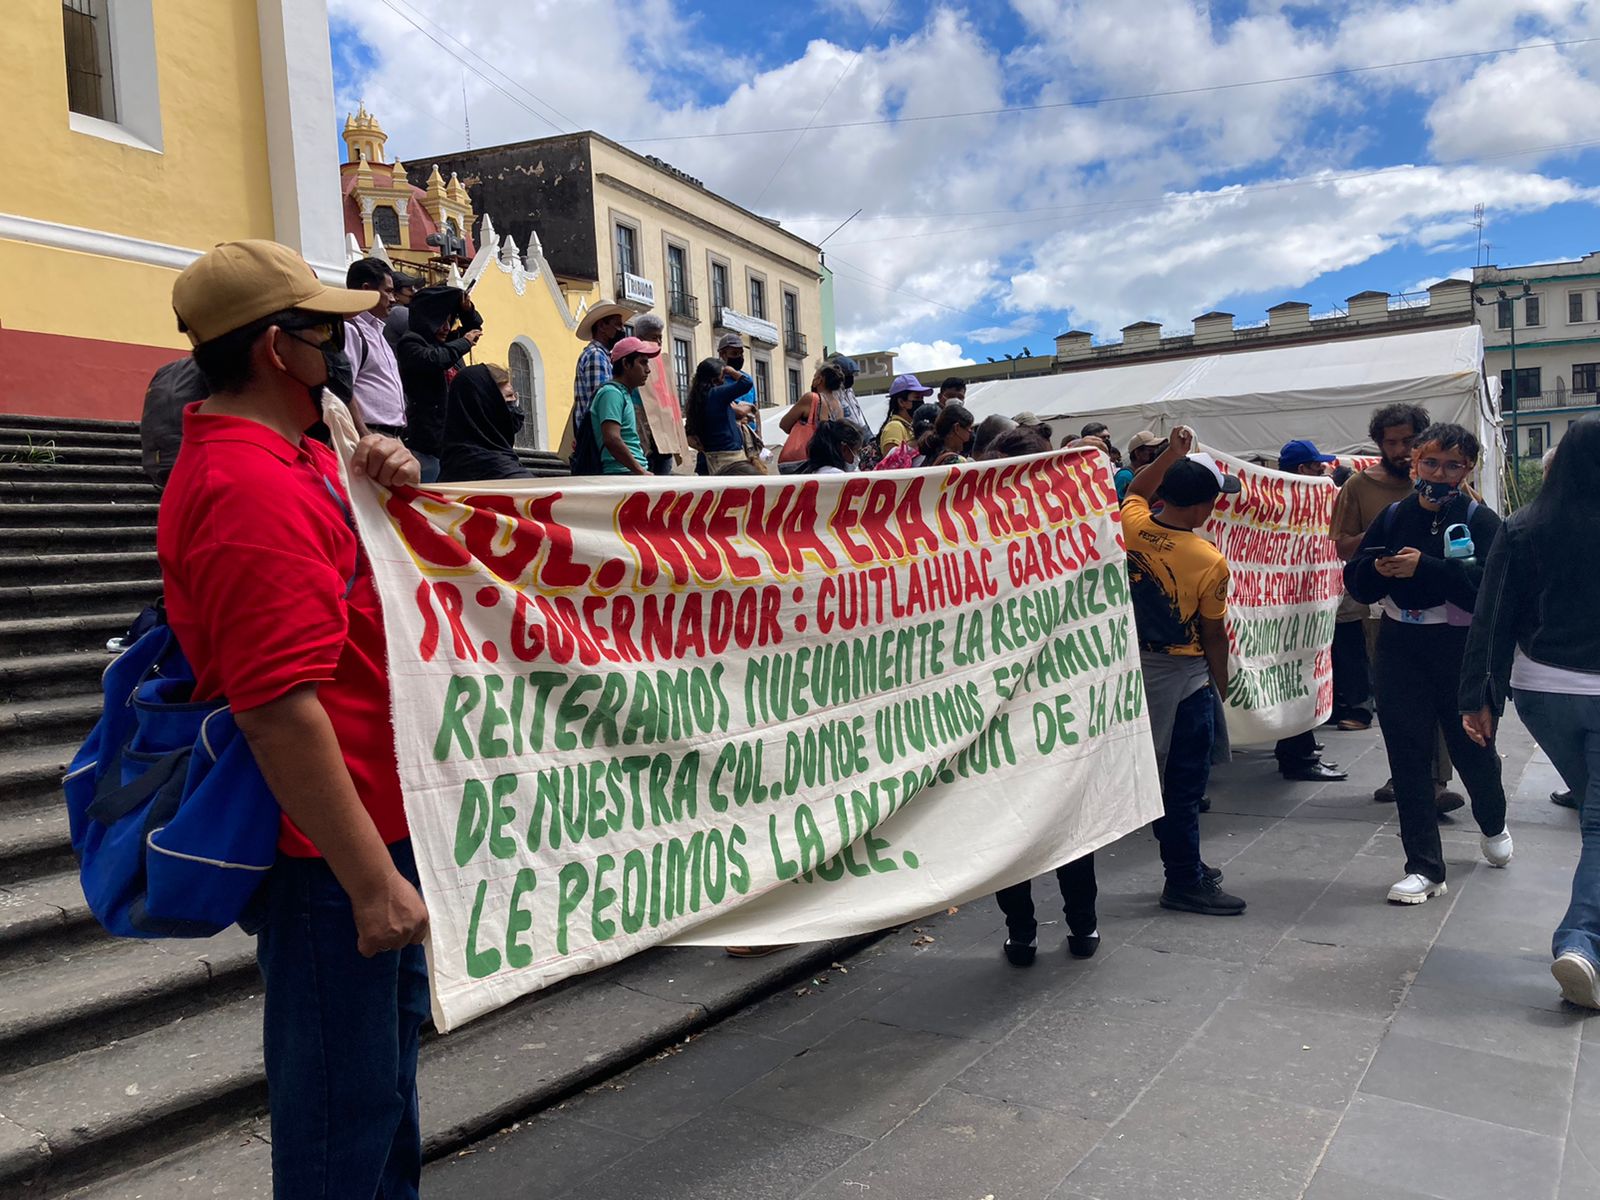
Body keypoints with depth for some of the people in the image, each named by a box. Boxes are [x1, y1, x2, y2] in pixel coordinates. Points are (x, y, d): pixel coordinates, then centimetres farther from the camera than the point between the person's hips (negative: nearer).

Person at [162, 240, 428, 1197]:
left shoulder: (286, 457, 9)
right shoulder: (251, 487, -24)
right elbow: (282, 710, -28)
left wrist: (387, 482, 1)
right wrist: (373, 882, -24)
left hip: (371, 822, 11)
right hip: (331, 850, -11)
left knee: (391, 1028, 26)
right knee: (344, 1099, 6)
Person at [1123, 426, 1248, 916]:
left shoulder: (1130, 526, -8)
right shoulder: (1210, 562, -19)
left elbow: (1135, 490, 18)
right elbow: (1214, 635, -8)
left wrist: (1172, 452, 14)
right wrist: (1221, 685, 7)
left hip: (1133, 665, 7)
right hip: (1182, 674, -6)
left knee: (1159, 774, 17)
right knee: (1185, 781, 4)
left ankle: (1186, 867, 31)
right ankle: (1184, 882, 13)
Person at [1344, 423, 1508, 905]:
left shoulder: (1481, 521, -5)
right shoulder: (1393, 517, 6)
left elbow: (1488, 587, -20)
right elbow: (1356, 583, 7)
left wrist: (1424, 567, -27)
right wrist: (1378, 569, -14)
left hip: (1461, 651, -2)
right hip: (1401, 650, 2)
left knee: (1472, 748, 15)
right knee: (1408, 757, 1)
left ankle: (1493, 825, 47)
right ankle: (1425, 868, 10)